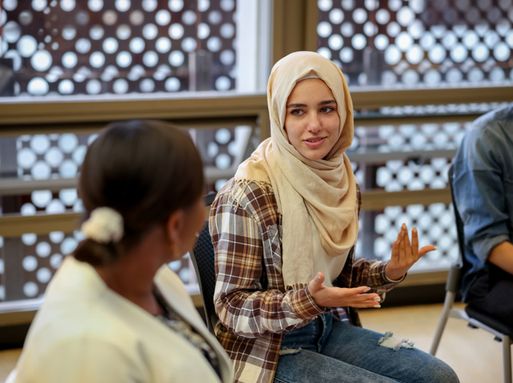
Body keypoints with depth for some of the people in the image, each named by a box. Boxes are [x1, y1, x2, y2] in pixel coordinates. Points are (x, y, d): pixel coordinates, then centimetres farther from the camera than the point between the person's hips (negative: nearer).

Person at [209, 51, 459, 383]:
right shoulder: (248, 195, -20)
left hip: (329, 328, 7)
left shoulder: (339, 178, 0)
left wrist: (389, 272, -6)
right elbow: (232, 307, -17)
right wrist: (308, 301, -31)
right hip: (270, 349, -7)